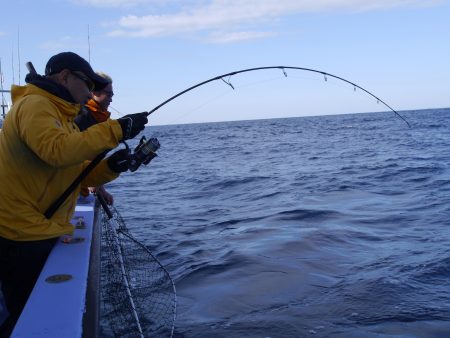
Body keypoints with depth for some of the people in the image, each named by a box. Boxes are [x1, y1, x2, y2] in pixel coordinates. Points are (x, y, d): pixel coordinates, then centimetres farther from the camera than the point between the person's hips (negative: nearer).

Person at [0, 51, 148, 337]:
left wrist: (111, 168, -5)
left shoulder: (63, 115, 18)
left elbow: (79, 175, 14)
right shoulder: (35, 105, -13)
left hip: (43, 233, 10)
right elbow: (56, 151, -32)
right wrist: (116, 129, -27)